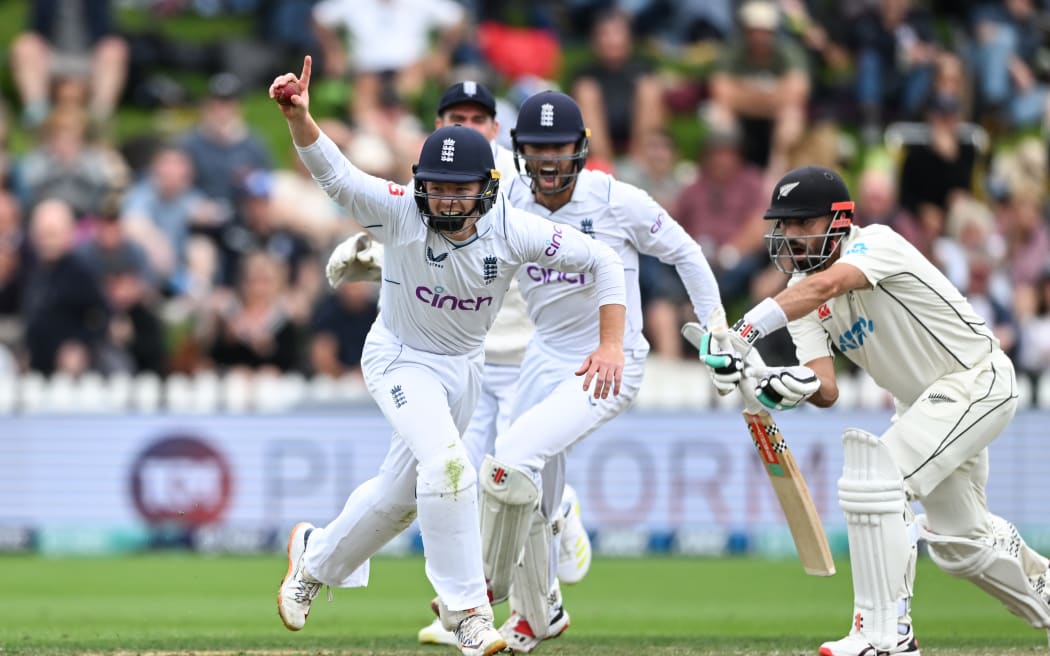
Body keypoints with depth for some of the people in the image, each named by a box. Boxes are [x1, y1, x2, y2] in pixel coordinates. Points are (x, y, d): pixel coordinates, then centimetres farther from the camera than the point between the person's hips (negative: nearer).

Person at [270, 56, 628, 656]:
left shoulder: (513, 230, -22)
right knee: (446, 463, -27)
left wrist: (611, 344, -27)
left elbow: (603, 261, -17)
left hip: (463, 368, 4)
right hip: (399, 359, -4)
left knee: (402, 493, 17)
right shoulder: (402, 213, -26)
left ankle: (316, 556, 45)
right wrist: (298, 117, -56)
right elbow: (334, 172, -37)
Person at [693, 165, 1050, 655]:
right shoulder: (801, 294, -2)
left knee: (874, 480, -24)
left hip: (978, 380, -9)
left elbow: (826, 287, -45)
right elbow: (827, 390, -13)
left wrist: (743, 334, -56)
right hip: (923, 401, 9)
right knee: (957, 540, 20)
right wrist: (783, 383, -37)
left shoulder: (877, 243, -23)